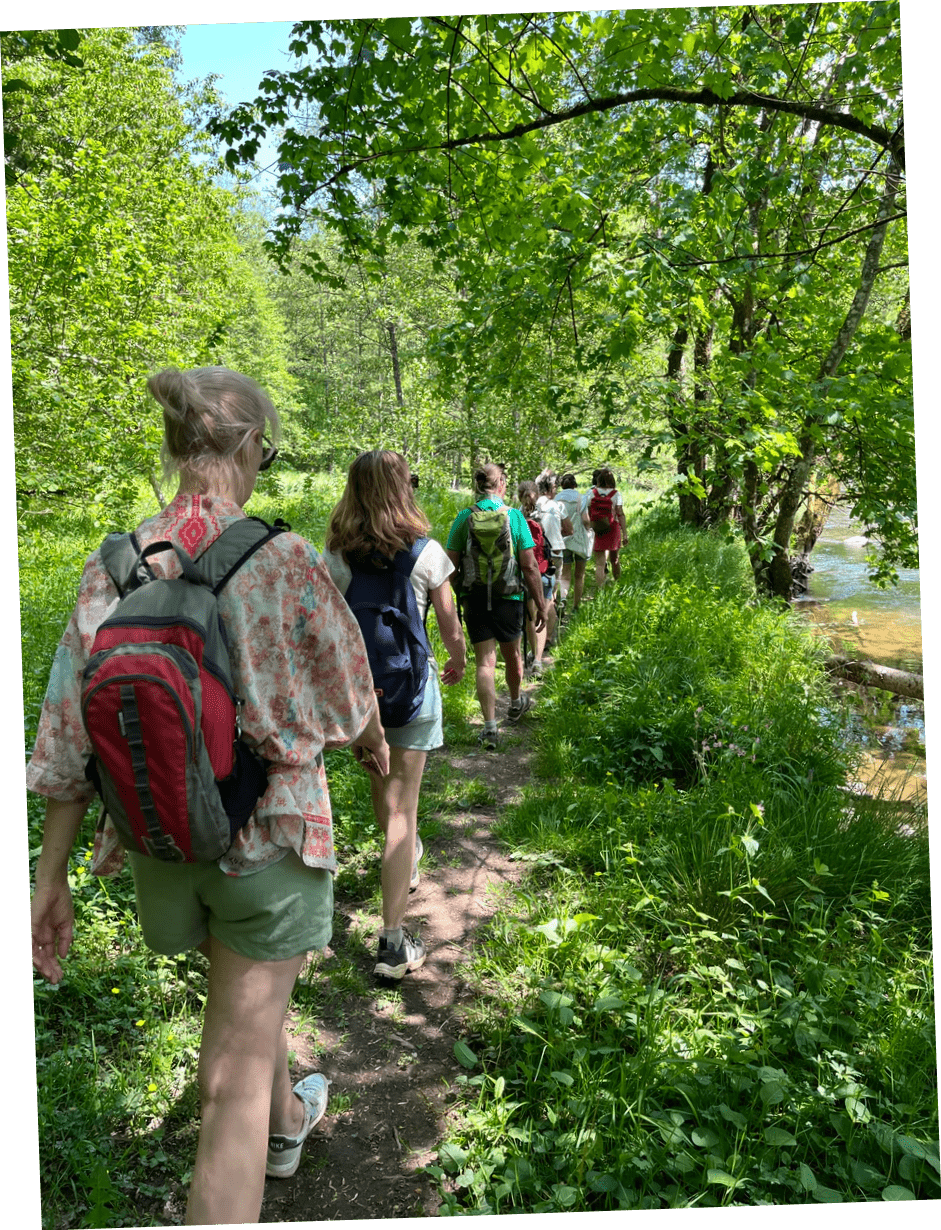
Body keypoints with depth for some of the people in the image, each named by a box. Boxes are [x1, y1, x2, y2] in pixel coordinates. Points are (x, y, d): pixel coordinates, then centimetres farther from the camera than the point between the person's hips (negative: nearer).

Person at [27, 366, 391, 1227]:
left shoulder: (113, 567, -9)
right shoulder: (284, 562, -20)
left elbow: (70, 738, -5)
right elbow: (347, 693, -5)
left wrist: (51, 877, 4)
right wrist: (375, 743, 17)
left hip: (163, 841, 5)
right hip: (269, 832, -5)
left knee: (247, 985, 32)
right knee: (235, 1076, 7)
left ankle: (288, 1120, 59)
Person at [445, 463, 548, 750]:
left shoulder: (463, 518, -3)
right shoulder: (514, 516, -7)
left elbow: (451, 566, -3)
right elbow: (529, 567, -8)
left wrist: (459, 595, 14)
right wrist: (540, 604, 0)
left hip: (474, 599, 0)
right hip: (509, 598, 0)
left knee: (484, 661, 3)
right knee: (512, 654, 21)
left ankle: (490, 726, -3)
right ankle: (516, 703, 45)